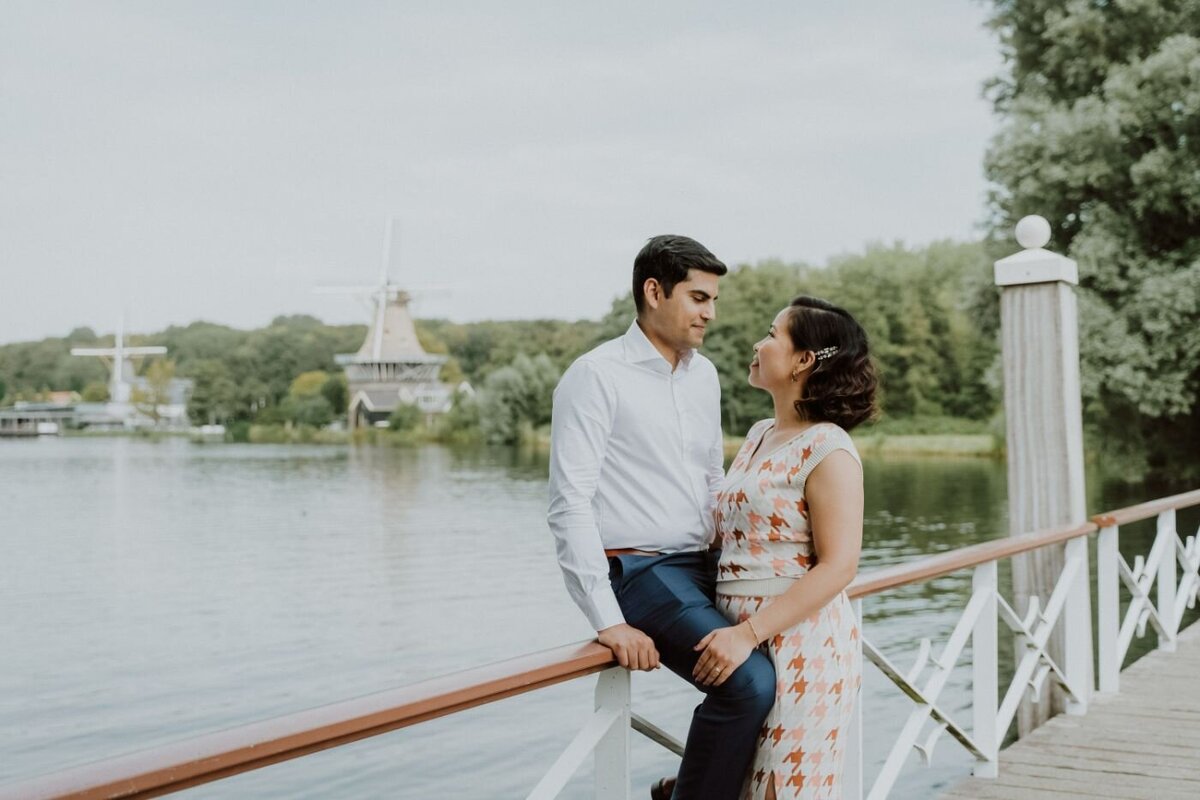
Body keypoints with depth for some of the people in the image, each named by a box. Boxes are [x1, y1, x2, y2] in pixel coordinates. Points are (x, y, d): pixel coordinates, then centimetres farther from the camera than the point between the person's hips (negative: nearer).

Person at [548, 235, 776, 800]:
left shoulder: (704, 375, 13)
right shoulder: (597, 376, -9)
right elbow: (570, 506, -15)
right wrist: (608, 621, -21)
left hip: (703, 567, 8)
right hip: (638, 571, -8)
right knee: (748, 681, -24)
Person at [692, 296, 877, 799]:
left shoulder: (828, 449, -12)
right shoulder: (759, 436, 12)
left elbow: (837, 567, -18)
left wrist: (748, 634, -22)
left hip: (802, 647, -7)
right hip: (743, 641, 7)